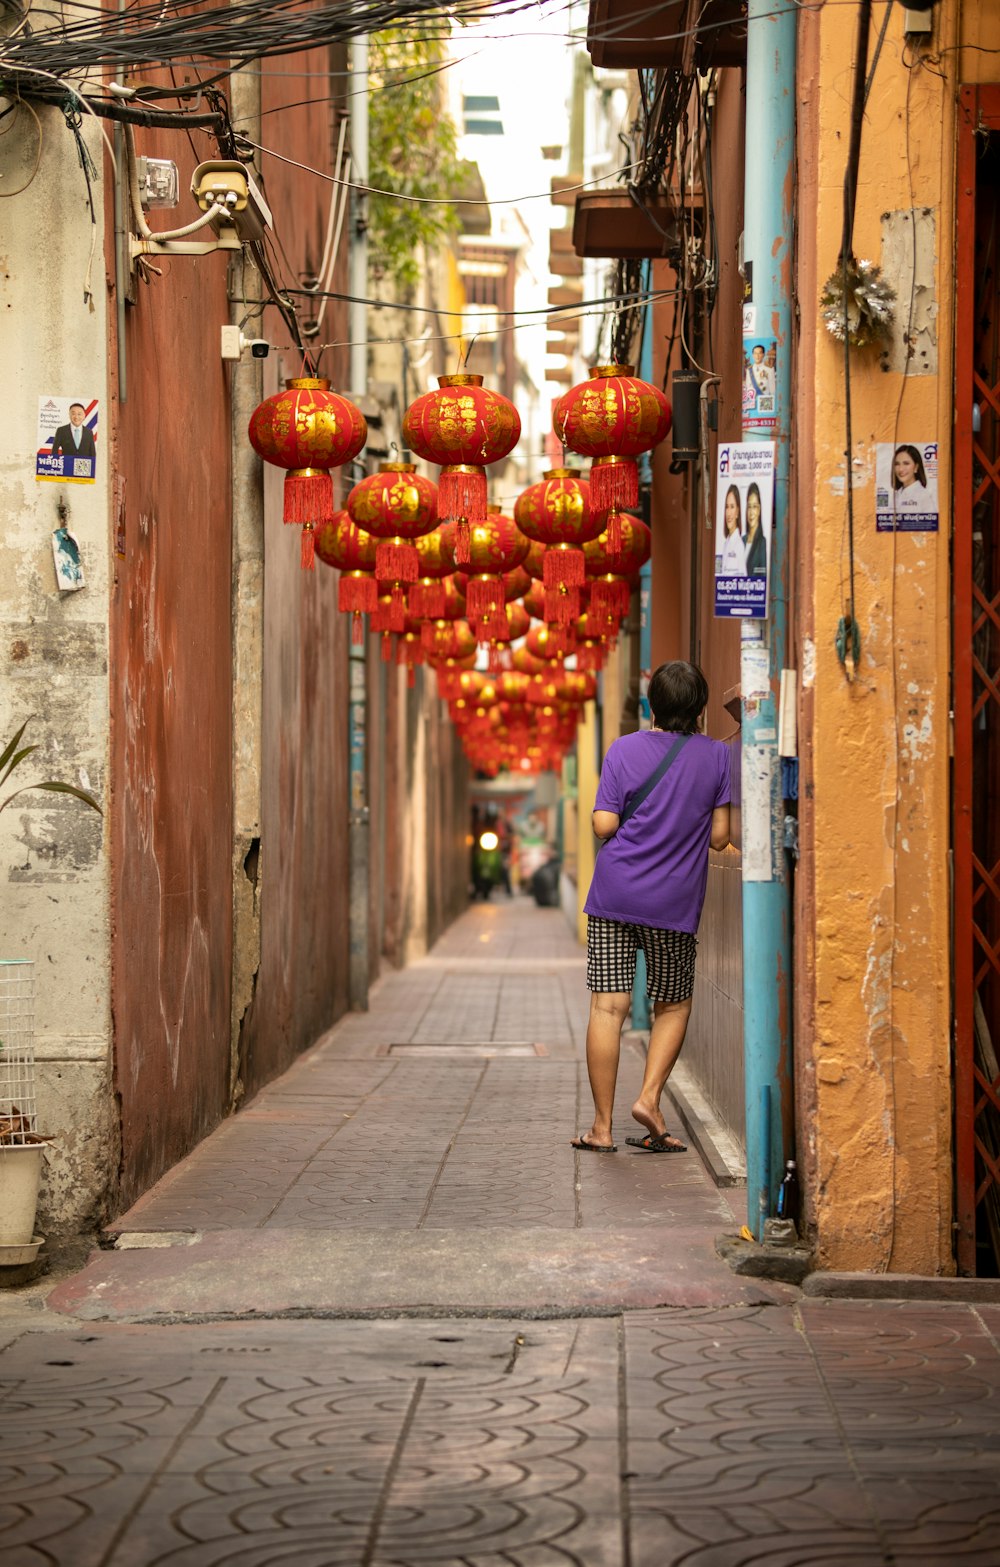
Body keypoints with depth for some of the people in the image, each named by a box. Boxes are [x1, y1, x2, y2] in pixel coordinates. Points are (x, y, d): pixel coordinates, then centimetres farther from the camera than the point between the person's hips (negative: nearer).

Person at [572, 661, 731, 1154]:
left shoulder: (624, 749, -2)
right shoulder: (716, 756, -1)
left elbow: (603, 825, -6)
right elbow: (719, 836, -2)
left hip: (614, 893, 0)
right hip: (675, 902, 0)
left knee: (608, 1007, 1)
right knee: (673, 1006, 18)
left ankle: (602, 1126, 2)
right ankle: (649, 1098, 0)